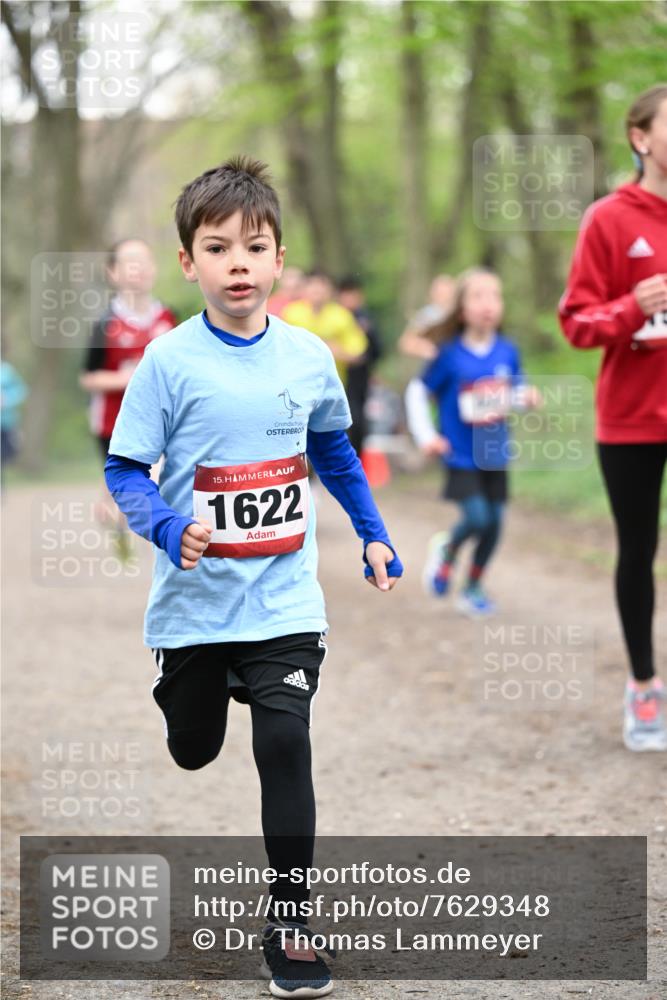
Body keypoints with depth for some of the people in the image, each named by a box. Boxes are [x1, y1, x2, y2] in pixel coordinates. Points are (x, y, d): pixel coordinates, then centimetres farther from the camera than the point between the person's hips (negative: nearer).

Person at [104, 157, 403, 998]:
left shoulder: (307, 356, -2)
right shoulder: (170, 361, -12)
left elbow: (334, 451, 16)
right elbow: (123, 470, -9)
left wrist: (374, 536, 17)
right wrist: (170, 532, -27)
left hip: (284, 601, 1)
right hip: (195, 601, -1)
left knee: (285, 747, -11)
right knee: (192, 752, 16)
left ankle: (289, 922, 0)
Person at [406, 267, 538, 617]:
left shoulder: (507, 352, -2)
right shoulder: (450, 355, -12)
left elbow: (516, 389, 12)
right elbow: (417, 391, -3)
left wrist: (527, 396, -11)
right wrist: (426, 436, -7)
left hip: (495, 453, 4)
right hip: (461, 454, -4)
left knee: (494, 522, 7)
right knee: (477, 517, -16)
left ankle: (473, 587, 26)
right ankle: (447, 549, 18)